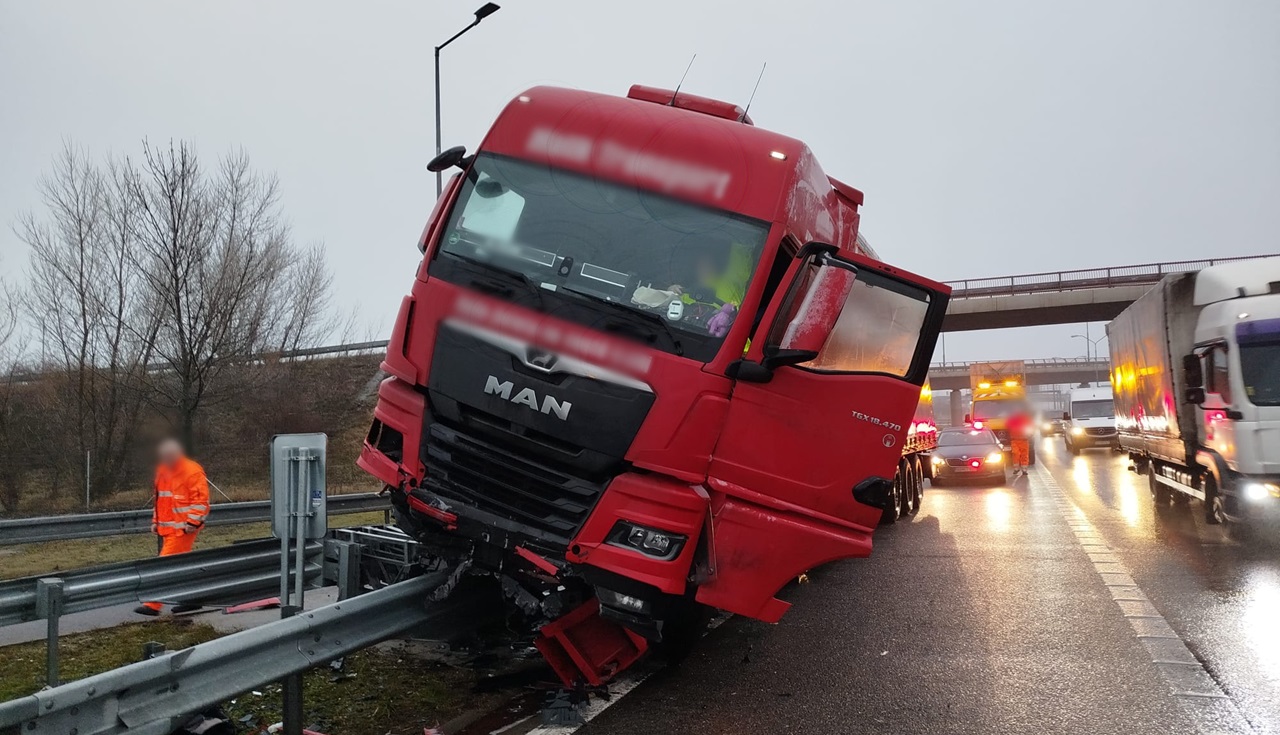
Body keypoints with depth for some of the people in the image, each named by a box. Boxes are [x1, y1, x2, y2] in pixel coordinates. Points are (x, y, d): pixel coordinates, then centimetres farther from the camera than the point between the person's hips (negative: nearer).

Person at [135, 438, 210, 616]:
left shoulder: (192, 472, -13)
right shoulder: (163, 471, 14)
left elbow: (201, 500, -15)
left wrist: (193, 522, -20)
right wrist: (156, 521, 19)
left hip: (182, 528, -9)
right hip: (168, 527, 9)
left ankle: (153, 604, -5)